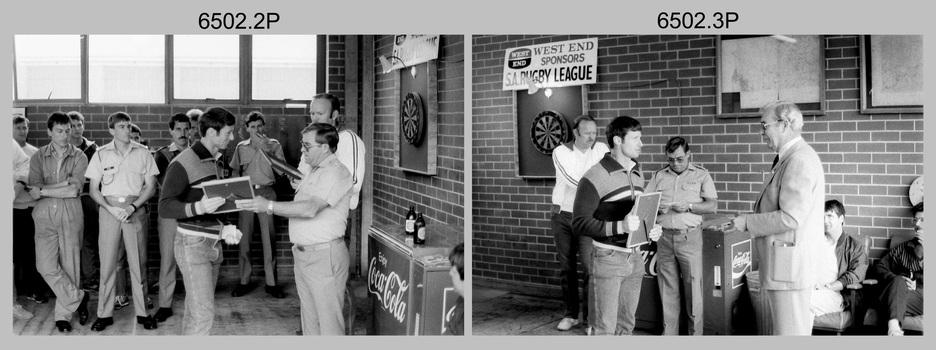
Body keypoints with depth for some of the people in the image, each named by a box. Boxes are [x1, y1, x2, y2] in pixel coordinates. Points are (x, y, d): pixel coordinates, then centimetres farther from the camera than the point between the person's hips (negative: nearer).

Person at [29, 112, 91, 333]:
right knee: (46, 265, -9)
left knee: (70, 265, 2)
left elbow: (74, 191, -9)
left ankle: (63, 315, 14)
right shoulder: (38, 157, 6)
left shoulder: (79, 157, 3)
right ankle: (78, 298, 9)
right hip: (45, 217, 1)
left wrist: (44, 190, -8)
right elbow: (34, 193, -5)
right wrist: (65, 184, -11)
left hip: (71, 216, -1)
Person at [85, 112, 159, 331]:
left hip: (135, 209, 0)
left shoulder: (142, 153, 4)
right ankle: (104, 313, 9)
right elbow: (94, 190, 5)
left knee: (138, 263, 2)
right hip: (108, 209, 0)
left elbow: (151, 187, 4)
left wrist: (132, 207, -9)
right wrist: (111, 208, -10)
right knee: (107, 262, 1)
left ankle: (142, 312, 9)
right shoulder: (101, 154, 4)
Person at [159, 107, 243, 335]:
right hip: (193, 244, -8)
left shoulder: (217, 163, 14)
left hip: (214, 245, 8)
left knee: (195, 310, 12)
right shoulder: (183, 163, -11)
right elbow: (164, 207, -17)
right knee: (204, 314, -11)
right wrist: (198, 208, -34)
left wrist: (225, 228, 5)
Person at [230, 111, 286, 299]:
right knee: (244, 237, 1)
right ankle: (244, 281, 9)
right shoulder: (241, 147, 10)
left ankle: (271, 283, 3)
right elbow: (235, 171, 16)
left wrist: (265, 148, -13)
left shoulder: (273, 145, 4)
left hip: (266, 192, -2)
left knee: (269, 238, -2)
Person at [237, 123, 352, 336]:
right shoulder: (314, 170, 17)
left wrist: (269, 206, -28)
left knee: (329, 321, -2)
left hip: (325, 256, -10)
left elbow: (310, 208, -27)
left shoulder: (336, 172, -16)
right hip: (303, 254, 10)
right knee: (309, 317, 17)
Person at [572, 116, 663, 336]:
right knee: (605, 327, -5)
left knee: (626, 324, 13)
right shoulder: (596, 176, -13)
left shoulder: (637, 174, 12)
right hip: (608, 258, -7)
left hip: (634, 259, 7)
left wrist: (650, 230, 4)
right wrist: (619, 226, -29)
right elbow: (579, 223, -18)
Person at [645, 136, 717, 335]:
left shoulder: (701, 175, 6)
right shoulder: (658, 176, 13)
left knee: (693, 288, -2)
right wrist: (656, 208, -10)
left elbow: (713, 205, 0)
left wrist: (689, 206, -14)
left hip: (689, 237, -2)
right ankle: (668, 334, 12)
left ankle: (695, 334, 6)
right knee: (667, 290, 5)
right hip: (664, 237, 3)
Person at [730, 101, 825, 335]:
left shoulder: (800, 160, -17)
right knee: (798, 330, 17)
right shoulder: (790, 158, 15)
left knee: (790, 333, -4)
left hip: (789, 265, -10)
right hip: (787, 264, 10)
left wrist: (747, 222, -13)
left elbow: (790, 217, -24)